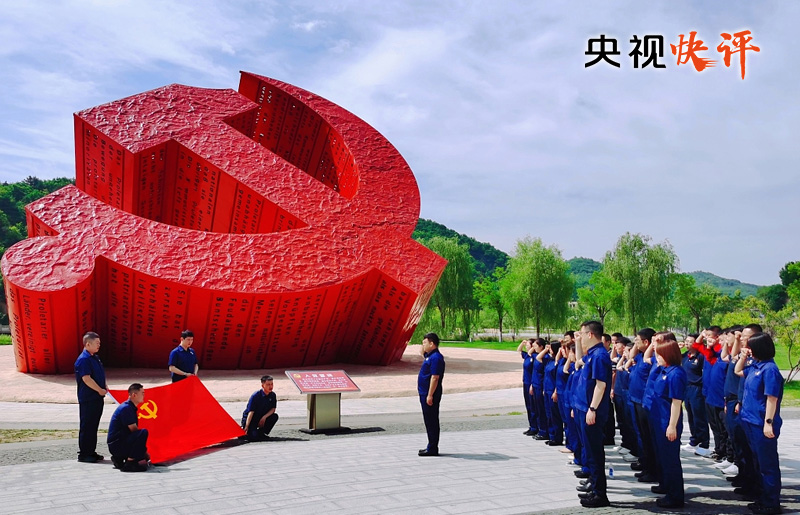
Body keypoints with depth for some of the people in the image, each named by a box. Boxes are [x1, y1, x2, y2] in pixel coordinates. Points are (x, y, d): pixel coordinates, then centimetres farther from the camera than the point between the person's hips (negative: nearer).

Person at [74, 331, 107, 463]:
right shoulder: (83, 359, -16)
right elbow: (86, 379, -21)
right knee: (87, 426, -3)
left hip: (97, 397, 9)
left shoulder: (95, 358, 14)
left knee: (94, 425, 14)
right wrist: (100, 390, -15)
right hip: (88, 399, -9)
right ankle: (83, 454, 5)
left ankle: (91, 452, 22)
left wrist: (104, 388, 9)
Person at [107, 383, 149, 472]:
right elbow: (133, 430, -18)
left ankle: (119, 459, 14)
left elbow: (134, 431, 15)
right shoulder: (126, 408, -17)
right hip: (116, 445, -10)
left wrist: (144, 452, 8)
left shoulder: (131, 407, 14)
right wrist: (145, 452, -11)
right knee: (143, 432, -30)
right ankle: (130, 463, -22)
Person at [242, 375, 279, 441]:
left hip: (262, 419, 6)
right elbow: (251, 412, -22)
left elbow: (273, 409, 0)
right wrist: (246, 427, -27)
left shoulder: (272, 395, -4)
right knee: (254, 437, -27)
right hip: (250, 419, -6)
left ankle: (261, 433, -2)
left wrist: (264, 417, -19)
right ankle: (243, 431, 7)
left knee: (275, 416, -20)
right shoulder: (255, 395, -20)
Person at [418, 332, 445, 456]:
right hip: (424, 394, 10)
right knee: (429, 421, 15)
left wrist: (430, 395, -24)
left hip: (430, 395, -10)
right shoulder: (429, 356, 12)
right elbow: (423, 355, 36)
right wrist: (423, 349, 15)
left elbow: (435, 377, -23)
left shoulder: (436, 357, -19)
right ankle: (431, 446, 23)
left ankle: (432, 449, 1)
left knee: (431, 421, -4)